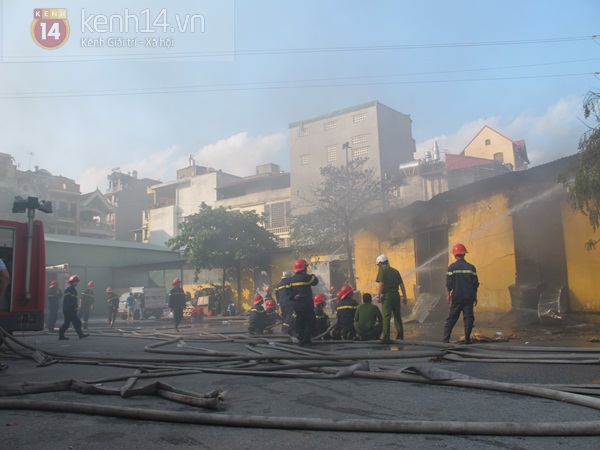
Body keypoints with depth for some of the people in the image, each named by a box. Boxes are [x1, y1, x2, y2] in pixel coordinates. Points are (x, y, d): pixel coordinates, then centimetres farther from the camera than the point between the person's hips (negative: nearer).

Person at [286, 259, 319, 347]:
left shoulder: (291, 279, 8)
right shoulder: (306, 277, -12)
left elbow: (288, 291, 5)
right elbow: (315, 281, 2)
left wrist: (293, 297, -2)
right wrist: (313, 276, 19)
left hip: (297, 305, 6)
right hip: (306, 304, -6)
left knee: (300, 323, 11)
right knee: (310, 322, 0)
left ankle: (301, 340, 11)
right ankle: (306, 340, -7)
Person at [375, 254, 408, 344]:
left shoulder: (382, 270, -4)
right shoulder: (395, 271, 14)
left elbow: (381, 284, -15)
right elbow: (401, 284, 13)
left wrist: (378, 296, -12)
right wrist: (404, 297, 16)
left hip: (387, 295, -6)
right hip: (396, 295, 6)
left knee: (386, 317, -5)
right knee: (397, 316, 16)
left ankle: (386, 338, -10)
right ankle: (400, 336, 24)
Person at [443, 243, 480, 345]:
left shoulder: (452, 267, -4)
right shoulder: (471, 267, 2)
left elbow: (449, 283, -4)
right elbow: (475, 284, 5)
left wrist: (449, 295, 6)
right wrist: (475, 297, 13)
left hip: (456, 297, -1)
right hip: (469, 298, 1)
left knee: (451, 318, 5)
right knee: (468, 317, 6)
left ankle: (446, 338, 3)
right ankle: (467, 339, 4)